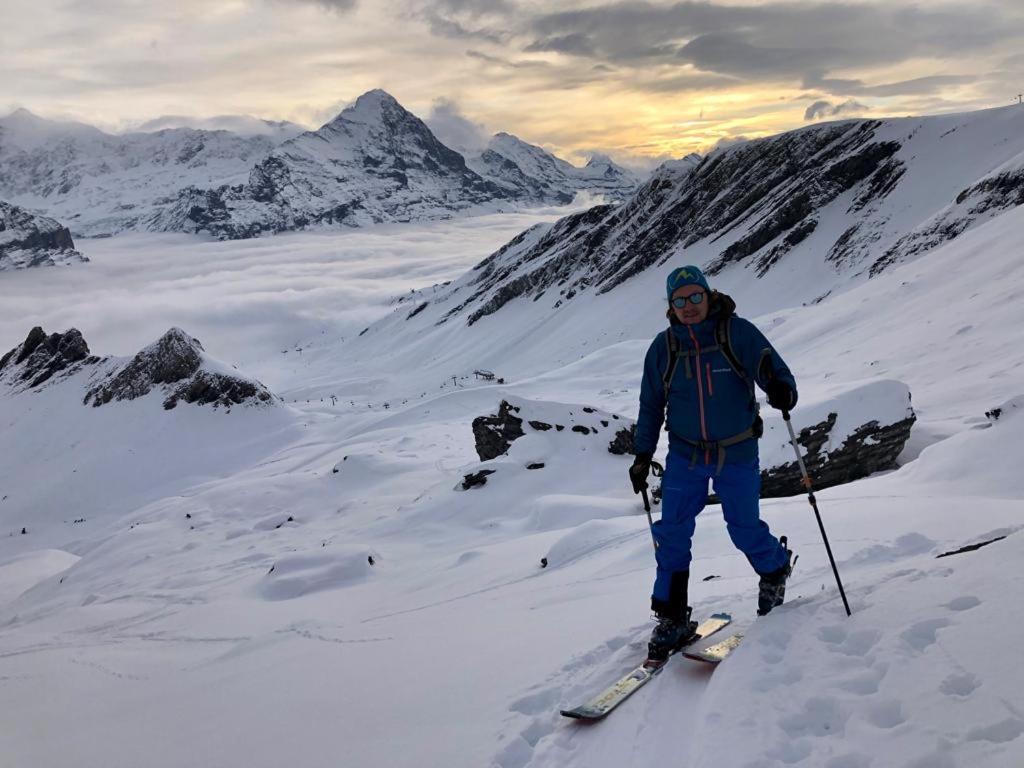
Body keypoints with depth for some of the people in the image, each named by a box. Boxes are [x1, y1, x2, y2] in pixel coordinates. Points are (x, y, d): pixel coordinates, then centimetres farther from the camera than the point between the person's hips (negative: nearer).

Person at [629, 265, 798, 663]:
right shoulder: (663, 347, -1)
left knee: (745, 529, 8)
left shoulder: (738, 333, -10)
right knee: (671, 533, -2)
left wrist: (781, 390, -35)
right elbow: (651, 405, 8)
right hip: (685, 455, 2)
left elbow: (775, 371, -11)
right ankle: (672, 619, 11)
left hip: (737, 454, -2)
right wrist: (642, 455, 7)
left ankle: (776, 571, 42)